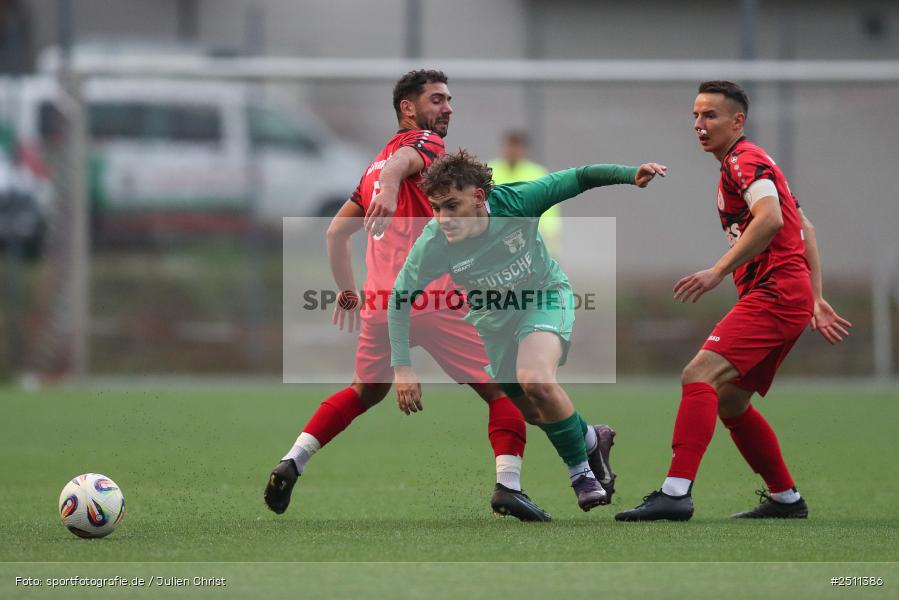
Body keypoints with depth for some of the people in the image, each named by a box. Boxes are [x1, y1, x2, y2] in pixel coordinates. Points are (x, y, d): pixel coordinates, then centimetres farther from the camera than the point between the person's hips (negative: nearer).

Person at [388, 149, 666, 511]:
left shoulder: (516, 202, -31)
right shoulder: (432, 245, -27)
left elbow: (577, 179, -20)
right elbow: (400, 300, -15)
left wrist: (632, 175, -33)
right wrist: (402, 367, -19)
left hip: (545, 297, -3)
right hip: (495, 322, 3)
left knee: (535, 381, -30)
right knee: (534, 413, 13)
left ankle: (581, 471, -10)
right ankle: (588, 439, 46)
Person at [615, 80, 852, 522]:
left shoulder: (744, 161, -7)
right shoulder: (749, 163, 24)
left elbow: (770, 219, -25)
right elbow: (804, 228, 28)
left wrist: (718, 271, -28)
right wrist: (816, 300, 25)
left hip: (774, 292, -11)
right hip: (788, 294, 11)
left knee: (700, 374, -22)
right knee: (729, 402, 15)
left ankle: (676, 493, -34)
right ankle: (786, 498, 23)